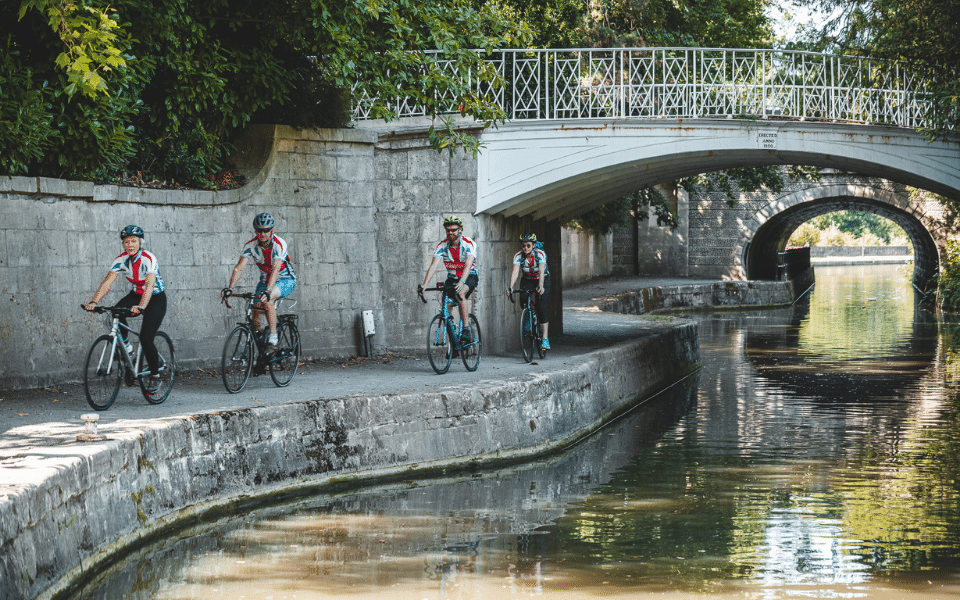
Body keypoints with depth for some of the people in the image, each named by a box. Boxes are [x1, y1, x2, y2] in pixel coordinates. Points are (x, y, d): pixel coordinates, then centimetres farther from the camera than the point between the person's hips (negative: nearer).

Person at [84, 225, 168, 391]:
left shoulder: (149, 259, -26)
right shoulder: (121, 260, -11)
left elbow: (150, 284, -40)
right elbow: (108, 282, -20)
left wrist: (141, 307, -57)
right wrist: (94, 302, -36)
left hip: (156, 298, -5)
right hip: (136, 294, 5)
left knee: (146, 338, -17)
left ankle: (155, 376, 3)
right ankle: (126, 345, -5)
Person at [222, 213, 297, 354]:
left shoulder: (279, 245, -27)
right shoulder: (251, 245, -14)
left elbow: (275, 269, -39)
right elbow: (239, 267, -22)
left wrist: (268, 291, -53)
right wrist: (230, 287, -38)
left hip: (285, 280, -5)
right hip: (265, 280, 5)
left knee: (267, 300, -35)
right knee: (255, 319, -8)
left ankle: (273, 340, -28)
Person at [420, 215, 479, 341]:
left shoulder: (469, 244, -20)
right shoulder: (442, 246, -10)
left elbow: (468, 265, -34)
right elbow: (433, 265, -19)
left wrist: (461, 282, -51)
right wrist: (424, 285, -33)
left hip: (469, 277, -5)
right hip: (452, 278, 5)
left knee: (460, 294, -34)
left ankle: (466, 330, -33)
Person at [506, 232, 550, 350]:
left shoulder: (540, 254, -26)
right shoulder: (518, 256, -19)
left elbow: (541, 271, -39)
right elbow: (515, 272, -32)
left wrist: (541, 286, -57)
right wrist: (511, 287, -49)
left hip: (543, 280, -3)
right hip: (527, 280, 3)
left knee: (541, 305, -21)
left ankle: (545, 338, -21)